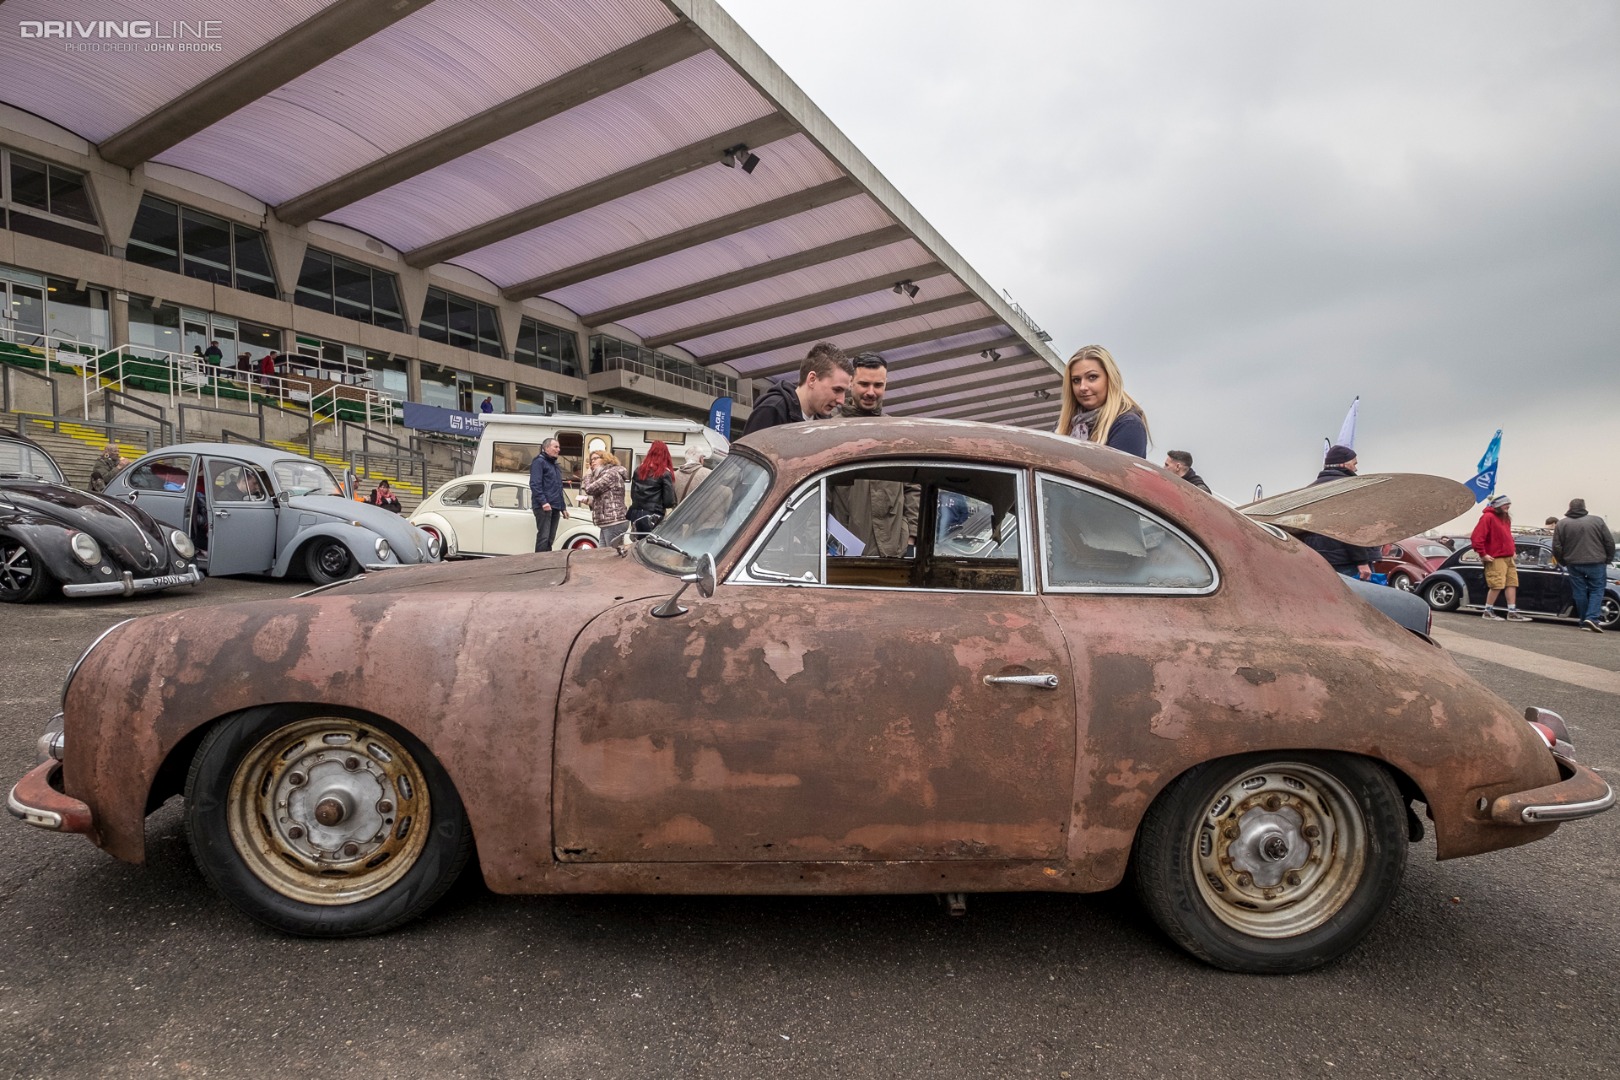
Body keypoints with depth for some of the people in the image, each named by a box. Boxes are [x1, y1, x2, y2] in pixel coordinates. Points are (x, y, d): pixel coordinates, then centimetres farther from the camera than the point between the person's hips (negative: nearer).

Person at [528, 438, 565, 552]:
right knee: (543, 537, -12)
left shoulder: (554, 464, 23)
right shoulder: (539, 461, -3)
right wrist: (543, 502, -23)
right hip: (543, 507, -8)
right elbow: (535, 484, -15)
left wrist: (563, 508, 22)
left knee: (550, 538, 8)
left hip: (555, 507, 8)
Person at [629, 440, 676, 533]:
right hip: (654, 517, -5)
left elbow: (632, 494, 13)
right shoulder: (665, 473, -7)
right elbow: (669, 501, -9)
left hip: (636, 514, 5)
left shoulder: (639, 470, 8)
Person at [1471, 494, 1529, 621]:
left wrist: (1512, 551, 17)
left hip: (1508, 558, 9)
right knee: (1497, 585, -8)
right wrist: (1482, 554, -18)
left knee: (1512, 583, 7)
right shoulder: (1488, 517, -12)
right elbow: (1476, 537, -19)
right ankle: (1488, 611, 4)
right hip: (1495, 559, -9)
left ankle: (1512, 612, 11)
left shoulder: (1506, 517, 16)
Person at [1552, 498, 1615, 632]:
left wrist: (1563, 563, 12)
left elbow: (1557, 547, 0)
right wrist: (1608, 559, 13)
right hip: (1596, 563, -1)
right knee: (1596, 590, 5)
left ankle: (1584, 622, 12)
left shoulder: (1562, 523, 1)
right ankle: (1591, 618, -11)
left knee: (1580, 593, 8)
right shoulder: (1597, 521, 0)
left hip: (1574, 564, 1)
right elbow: (1609, 542, 1)